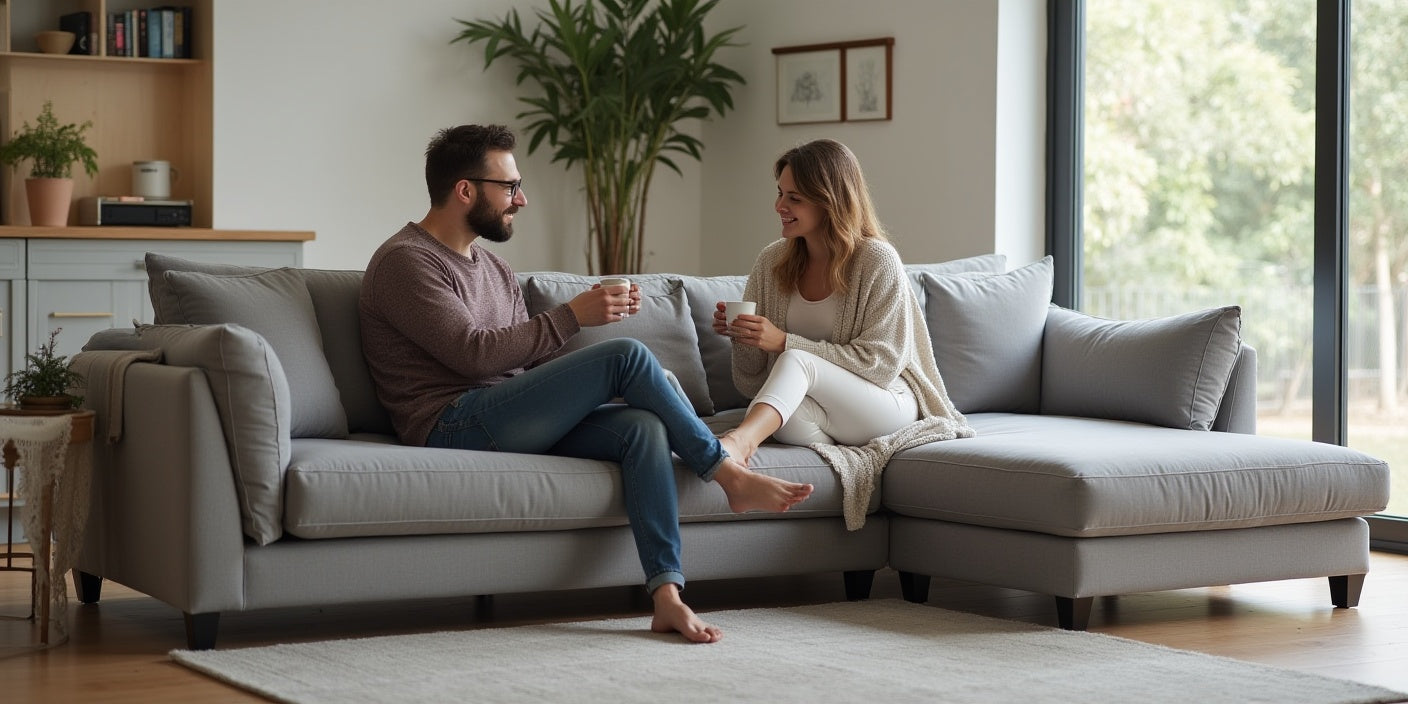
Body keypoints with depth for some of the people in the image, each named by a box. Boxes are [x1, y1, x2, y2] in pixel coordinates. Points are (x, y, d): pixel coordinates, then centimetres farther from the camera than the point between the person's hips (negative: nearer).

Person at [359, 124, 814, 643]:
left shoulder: (493, 268, 25)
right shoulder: (404, 262, -4)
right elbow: (473, 352, -17)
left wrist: (598, 310, 2)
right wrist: (572, 316, -13)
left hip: (518, 424, 9)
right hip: (455, 423, -8)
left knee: (642, 426, -20)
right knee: (626, 356, -19)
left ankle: (666, 593, -30)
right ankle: (731, 476, -5)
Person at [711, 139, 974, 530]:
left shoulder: (877, 261, -8)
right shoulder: (772, 262, 7)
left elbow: (881, 362, -13)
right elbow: (753, 381, 10)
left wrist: (785, 343, -19)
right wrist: (742, 337, -14)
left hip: (886, 405, -4)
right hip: (809, 412, 4)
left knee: (796, 362, -36)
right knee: (790, 415, -37)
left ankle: (738, 441, -61)